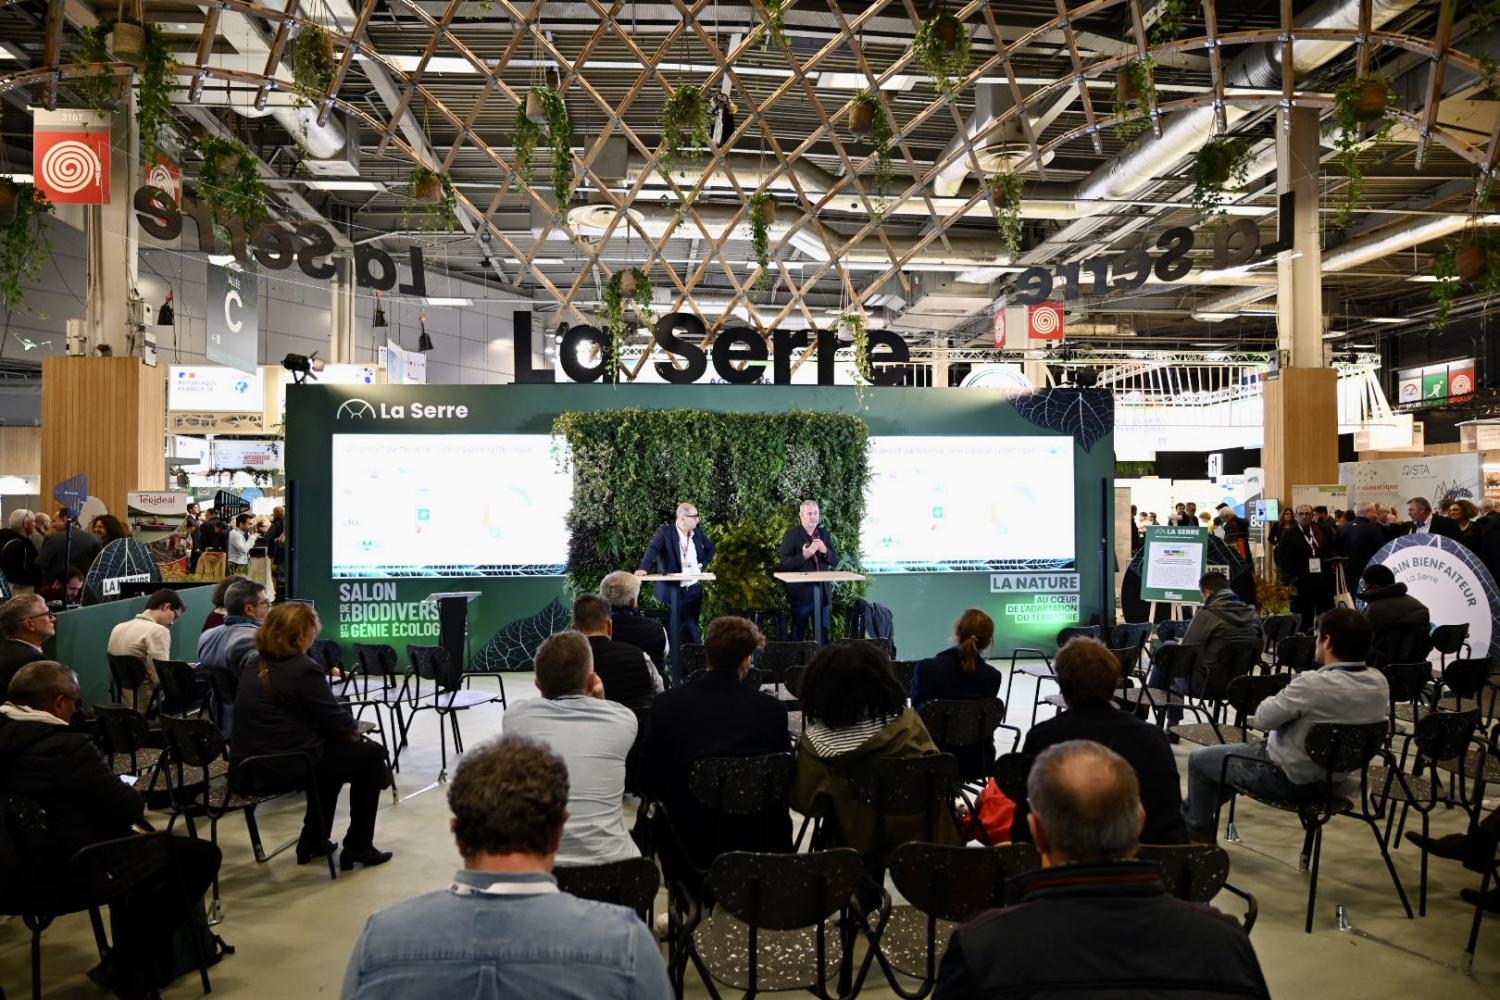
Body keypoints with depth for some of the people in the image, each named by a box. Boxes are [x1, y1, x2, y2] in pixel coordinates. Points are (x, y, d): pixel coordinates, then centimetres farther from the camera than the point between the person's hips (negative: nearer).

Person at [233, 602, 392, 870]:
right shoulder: (302, 668, -17)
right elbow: (336, 721, -12)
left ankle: (313, 840, 34)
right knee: (370, 754, 9)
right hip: (283, 766, -9)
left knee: (333, 747, 31)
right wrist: (355, 728, 9)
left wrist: (346, 727, 13)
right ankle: (358, 847, 15)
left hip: (251, 763, 9)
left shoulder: (256, 665, 10)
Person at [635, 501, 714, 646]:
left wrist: (703, 565, 10)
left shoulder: (698, 531, 6)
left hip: (696, 589, 5)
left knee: (691, 626, 13)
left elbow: (710, 548, 24)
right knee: (689, 628, -6)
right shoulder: (664, 532, -10)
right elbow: (652, 549, -25)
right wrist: (643, 568, -42)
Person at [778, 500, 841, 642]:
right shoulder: (791, 534, -4)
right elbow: (784, 564, -11)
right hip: (801, 594, -4)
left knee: (823, 635, 10)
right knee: (798, 637, 3)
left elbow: (835, 561, 8)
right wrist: (804, 556, -25)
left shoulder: (825, 534, 11)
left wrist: (825, 551, -12)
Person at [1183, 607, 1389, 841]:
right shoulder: (1380, 682, -10)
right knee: (1242, 752, 32)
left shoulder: (1313, 683, -33)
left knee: (1199, 759, 13)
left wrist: (1280, 698, -2)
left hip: (1289, 778, -8)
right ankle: (1194, 813, 42)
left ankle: (1197, 832, 31)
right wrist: (1292, 702, 3)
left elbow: (1261, 719, -20)